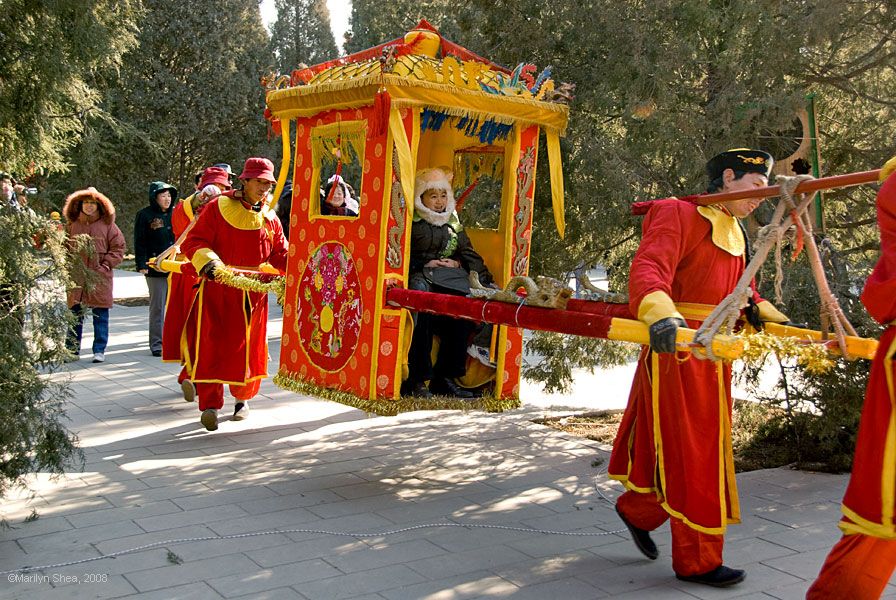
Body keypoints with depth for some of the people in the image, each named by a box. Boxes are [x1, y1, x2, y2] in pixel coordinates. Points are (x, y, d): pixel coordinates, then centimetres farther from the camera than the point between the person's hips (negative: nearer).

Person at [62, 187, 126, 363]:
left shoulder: (108, 225, 2)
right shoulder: (72, 225, 10)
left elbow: (118, 249, 1)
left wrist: (105, 265, -8)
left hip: (100, 277, -2)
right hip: (76, 277, 2)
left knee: (100, 315, 2)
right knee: (75, 314, 6)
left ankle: (99, 351, 9)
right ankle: (72, 350, 15)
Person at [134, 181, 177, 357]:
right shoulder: (145, 215, -1)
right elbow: (139, 242, -3)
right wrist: (142, 264, -10)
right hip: (156, 268, -4)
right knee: (157, 306, 0)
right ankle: (157, 344, 7)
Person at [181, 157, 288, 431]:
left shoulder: (270, 219, 12)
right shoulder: (218, 208, -1)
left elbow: (280, 254, 12)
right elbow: (194, 242, -6)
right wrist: (207, 261, -25)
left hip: (253, 293, 4)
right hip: (217, 289, -3)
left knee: (248, 347, 9)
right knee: (212, 344, -11)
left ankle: (243, 397, 29)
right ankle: (210, 404, -9)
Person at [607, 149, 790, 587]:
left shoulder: (736, 234, 17)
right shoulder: (678, 215, -12)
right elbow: (647, 269, -28)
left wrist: (774, 321, 15)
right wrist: (661, 314, -46)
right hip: (676, 345, -9)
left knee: (705, 445, 16)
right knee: (690, 452, -2)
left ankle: (637, 509, 37)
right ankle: (697, 561, 11)